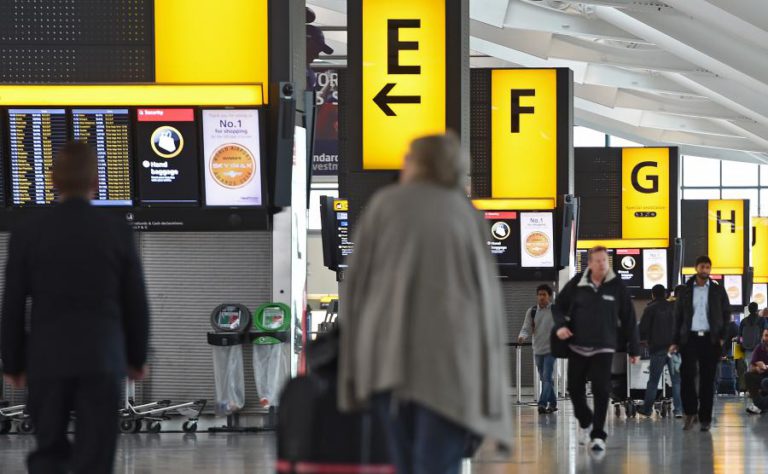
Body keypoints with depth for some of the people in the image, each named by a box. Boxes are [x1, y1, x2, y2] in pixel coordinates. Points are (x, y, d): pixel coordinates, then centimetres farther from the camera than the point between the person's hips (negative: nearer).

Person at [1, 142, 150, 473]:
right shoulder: (117, 233, -2)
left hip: (47, 361, 1)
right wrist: (138, 358, 16)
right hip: (101, 360, -1)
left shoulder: (28, 234, -2)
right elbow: (136, 303, 3)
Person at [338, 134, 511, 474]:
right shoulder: (466, 213, 14)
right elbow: (489, 289, 12)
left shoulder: (385, 202, 10)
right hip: (450, 355, 0)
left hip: (389, 352, 0)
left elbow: (355, 278, 5)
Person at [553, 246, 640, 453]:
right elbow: (559, 305, 11)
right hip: (577, 346, 2)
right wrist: (560, 325, -9)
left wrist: (634, 349, 5)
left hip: (604, 348, -2)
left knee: (601, 391, -11)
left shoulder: (617, 287, -2)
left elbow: (628, 319, 3)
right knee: (575, 389, 8)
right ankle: (585, 423, 34)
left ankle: (598, 435, -6)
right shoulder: (577, 284, -1)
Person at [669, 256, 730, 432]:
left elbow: (726, 315, 8)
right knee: (687, 376, -10)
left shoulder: (718, 290, 8)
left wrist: (722, 337, -4)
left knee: (708, 380, 1)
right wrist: (676, 341, 2)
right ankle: (690, 413, 3)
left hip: (710, 339, 0)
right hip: (689, 338, 0)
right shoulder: (686, 291, 8)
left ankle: (705, 418, 5)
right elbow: (678, 317, 8)